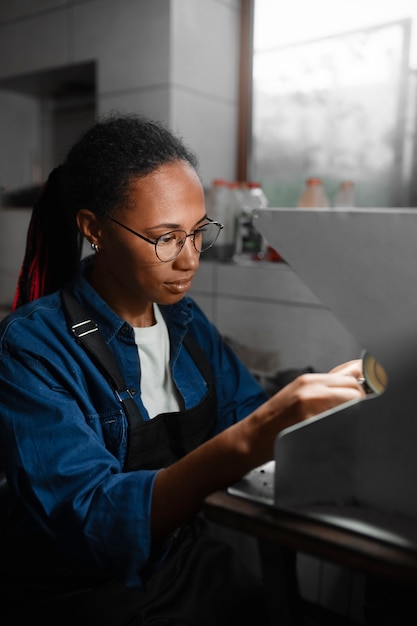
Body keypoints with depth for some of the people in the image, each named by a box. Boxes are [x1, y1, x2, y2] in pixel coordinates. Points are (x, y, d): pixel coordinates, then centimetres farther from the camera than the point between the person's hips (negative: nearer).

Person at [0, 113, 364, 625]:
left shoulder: (186, 320, 3)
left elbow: (248, 408, 4)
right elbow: (90, 520, -26)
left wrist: (342, 399, -16)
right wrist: (247, 440, -39)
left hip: (191, 566, 6)